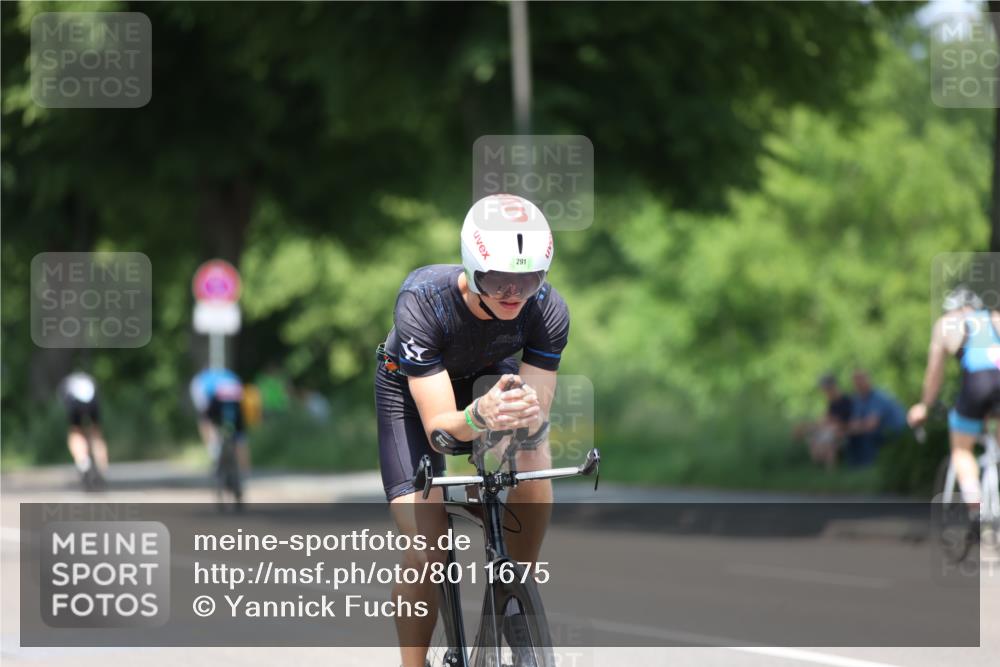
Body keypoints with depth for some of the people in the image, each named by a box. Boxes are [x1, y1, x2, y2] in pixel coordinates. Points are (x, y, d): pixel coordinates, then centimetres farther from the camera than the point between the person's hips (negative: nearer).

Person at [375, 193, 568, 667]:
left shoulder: (548, 311, -32)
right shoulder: (422, 303, -39)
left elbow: (538, 415, -31)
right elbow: (438, 424, -40)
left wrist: (527, 414, -55)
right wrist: (481, 416, -62)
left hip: (489, 377, 3)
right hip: (411, 386, -3)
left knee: (533, 468, -28)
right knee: (426, 554, -16)